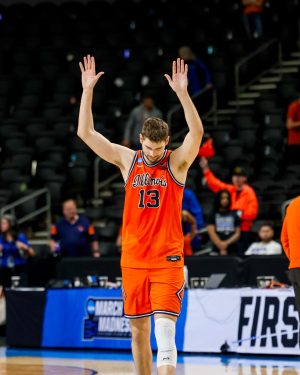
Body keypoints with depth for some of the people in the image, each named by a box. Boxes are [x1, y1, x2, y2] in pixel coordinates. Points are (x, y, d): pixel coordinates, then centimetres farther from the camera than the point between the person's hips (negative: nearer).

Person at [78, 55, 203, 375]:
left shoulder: (177, 162, -2)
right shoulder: (127, 160, 6)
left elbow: (197, 132, -21)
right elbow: (85, 133, 2)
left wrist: (182, 93, -31)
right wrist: (88, 90, -7)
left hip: (167, 260, -3)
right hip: (133, 260, 4)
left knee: (165, 328, -13)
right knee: (138, 331, 9)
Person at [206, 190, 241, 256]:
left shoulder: (234, 215, 11)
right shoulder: (213, 215, 6)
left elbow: (237, 234, 7)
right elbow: (211, 233, -2)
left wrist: (227, 243, -9)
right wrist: (221, 246, -11)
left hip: (232, 251, 2)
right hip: (217, 251, -2)